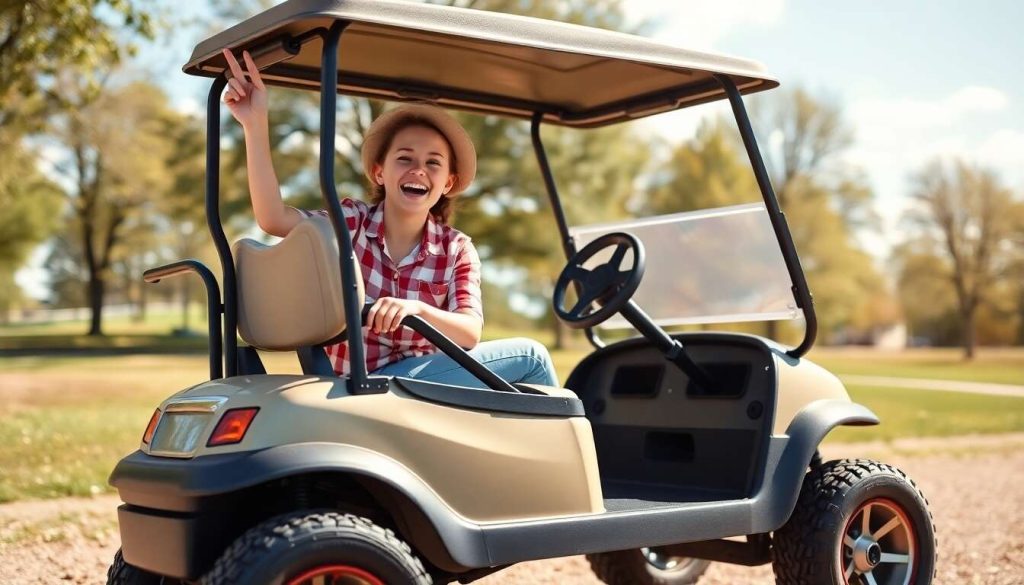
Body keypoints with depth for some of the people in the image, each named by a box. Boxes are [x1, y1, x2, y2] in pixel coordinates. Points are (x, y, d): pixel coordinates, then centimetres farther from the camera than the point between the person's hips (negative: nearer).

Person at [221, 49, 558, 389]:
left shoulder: (458, 251, -1)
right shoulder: (350, 222, -6)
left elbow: (470, 333, -15)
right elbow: (274, 219, -23)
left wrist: (416, 309, -36)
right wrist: (256, 124, -33)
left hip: (421, 379, 3)